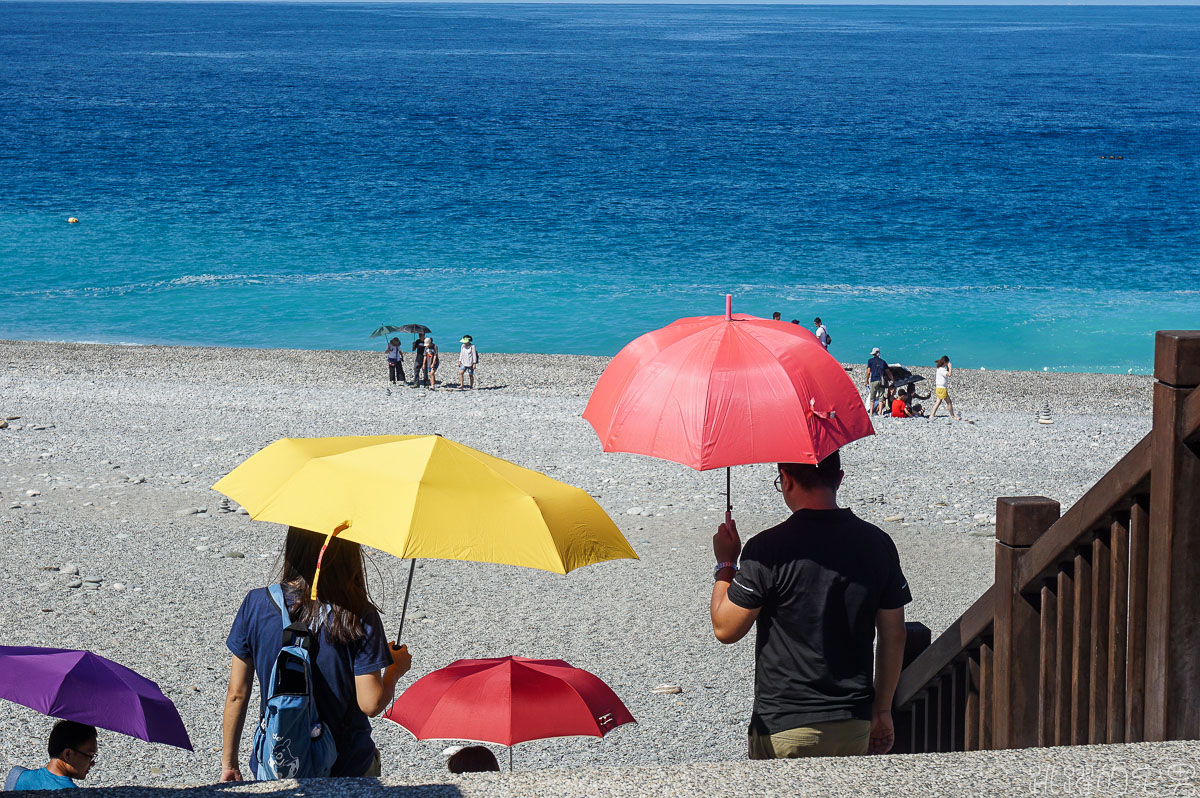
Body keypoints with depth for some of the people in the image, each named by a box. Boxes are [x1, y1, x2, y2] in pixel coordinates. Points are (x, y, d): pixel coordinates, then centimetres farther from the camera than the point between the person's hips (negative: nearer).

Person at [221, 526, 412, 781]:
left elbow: (237, 695, -3)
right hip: (346, 767, -3)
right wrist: (395, 670, 6)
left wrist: (229, 763, 8)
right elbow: (371, 704, -15)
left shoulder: (257, 604, -9)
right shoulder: (358, 616, -16)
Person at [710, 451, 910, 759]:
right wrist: (882, 710, 19)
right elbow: (893, 637, 8)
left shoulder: (768, 548, -14)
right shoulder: (878, 543, 1)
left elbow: (725, 629, -6)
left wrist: (725, 563, 9)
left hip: (784, 728, -4)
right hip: (855, 727, 4)